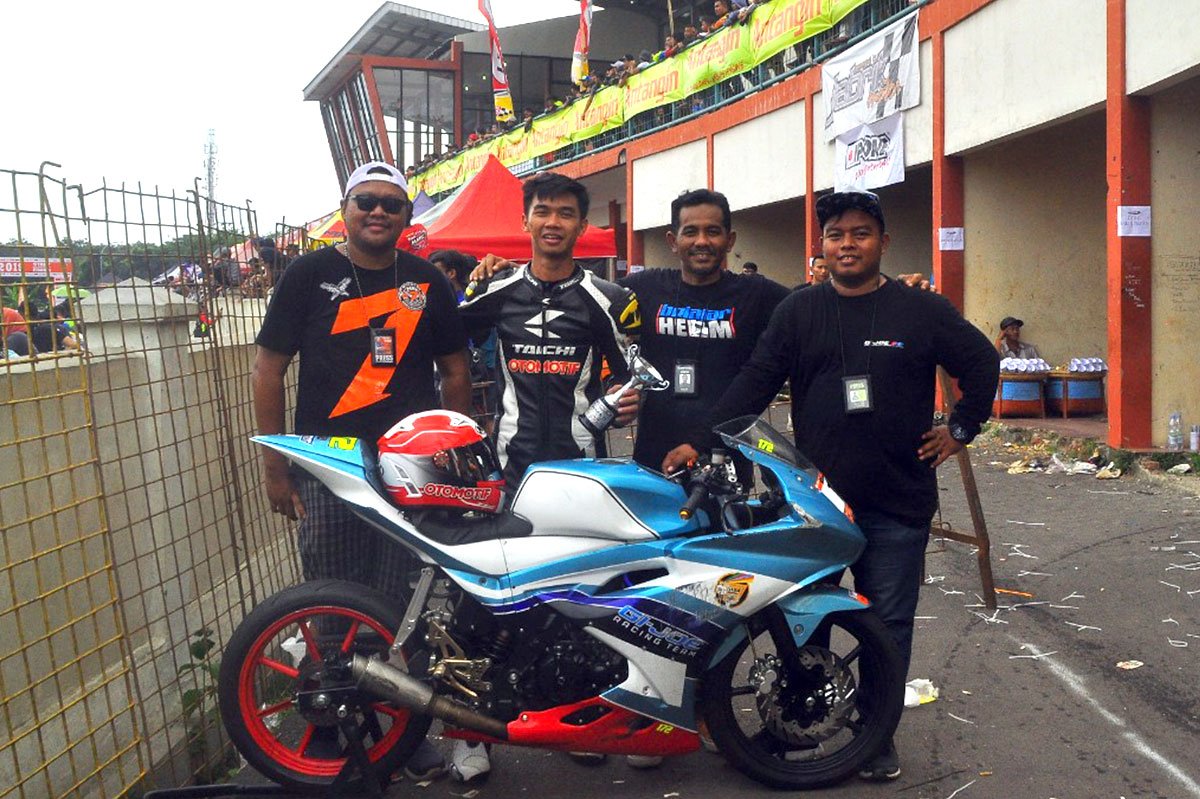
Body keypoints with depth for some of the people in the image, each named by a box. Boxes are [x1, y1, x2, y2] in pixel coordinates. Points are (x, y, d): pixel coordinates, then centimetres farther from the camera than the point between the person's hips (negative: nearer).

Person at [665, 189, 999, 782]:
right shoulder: (797, 311, 4)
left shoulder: (922, 310, 2)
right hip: (814, 495, 1)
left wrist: (961, 428, 7)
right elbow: (753, 383, -1)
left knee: (887, 624, 9)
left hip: (897, 504, 0)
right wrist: (699, 442, -10)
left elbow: (981, 362, 12)